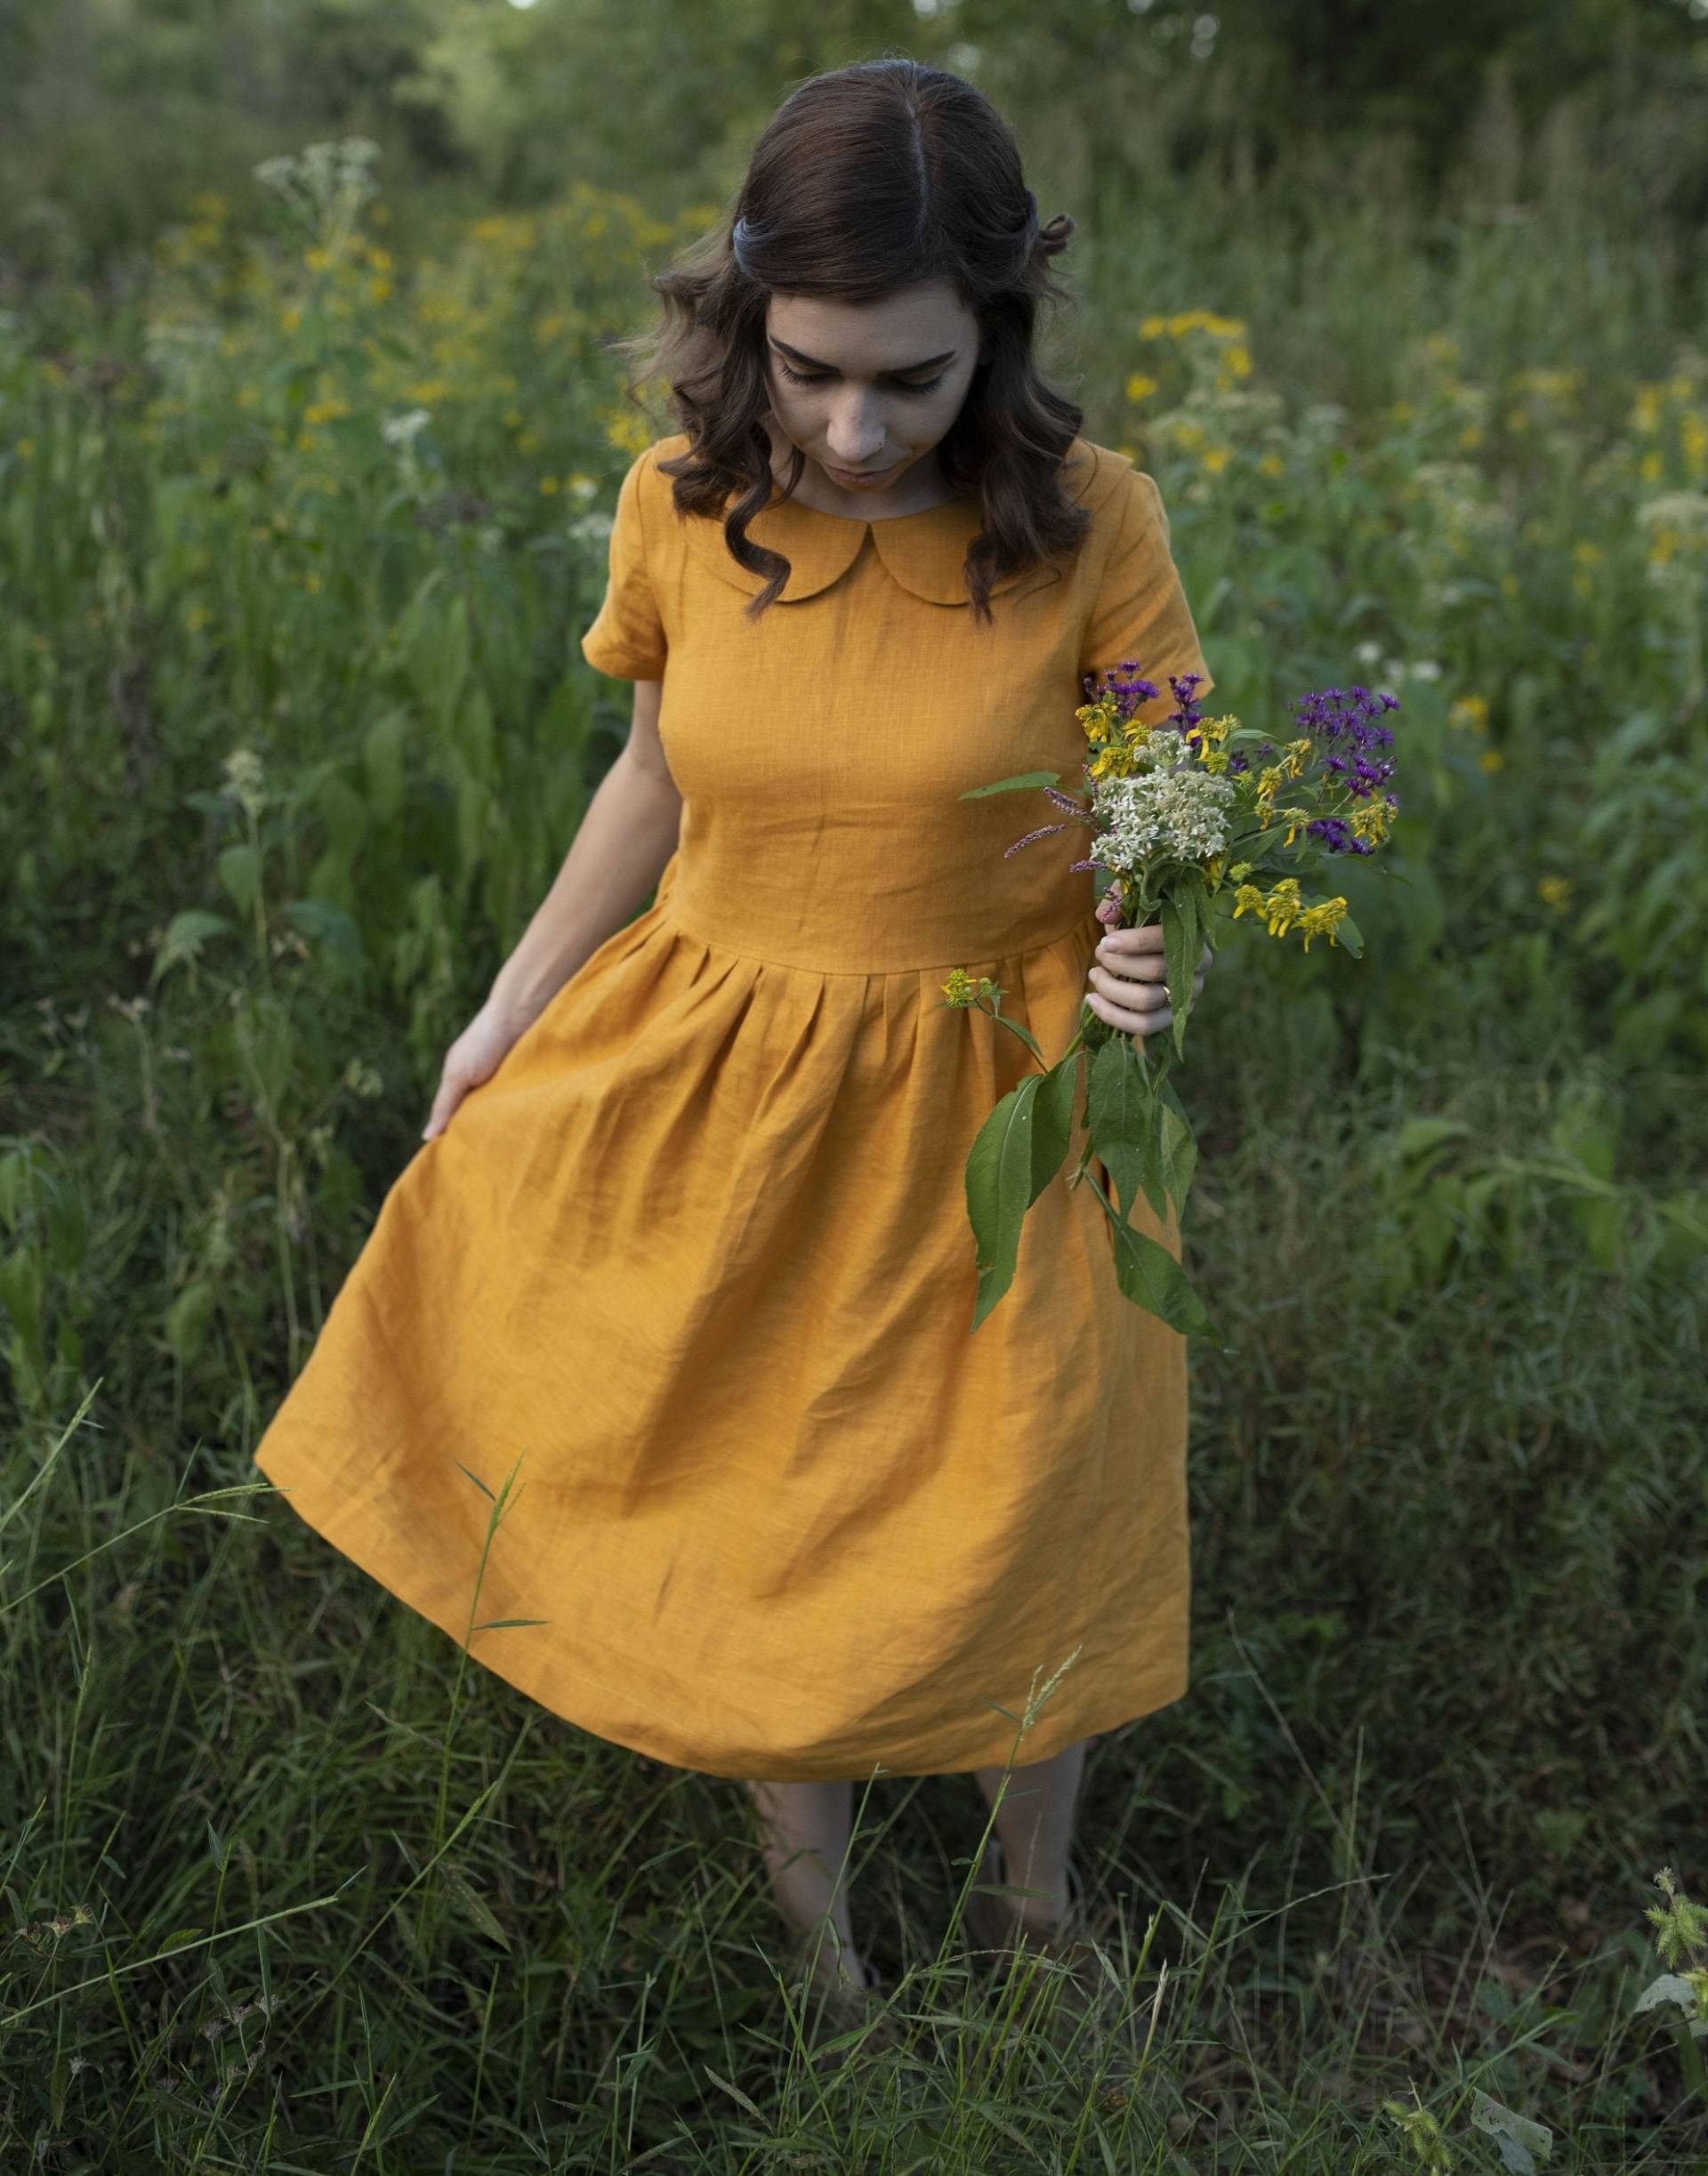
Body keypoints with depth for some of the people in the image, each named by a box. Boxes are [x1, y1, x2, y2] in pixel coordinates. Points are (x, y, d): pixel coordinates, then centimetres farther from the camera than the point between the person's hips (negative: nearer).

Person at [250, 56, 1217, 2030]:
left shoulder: (1087, 519, -17)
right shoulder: (681, 504, -9)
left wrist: (1148, 949, -27)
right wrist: (509, 1012, 11)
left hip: (989, 1115, -2)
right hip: (718, 1109, 2)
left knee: (1012, 1536, 12)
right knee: (756, 1519, 15)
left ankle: (1037, 1912, 43)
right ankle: (811, 1924, 43)